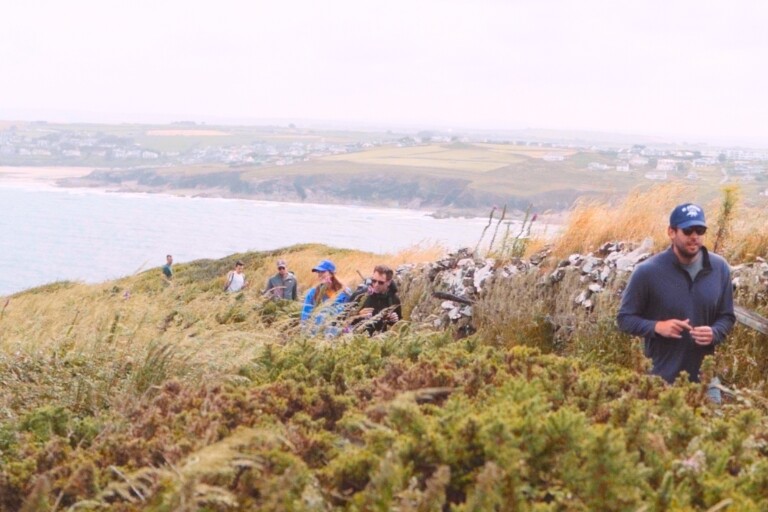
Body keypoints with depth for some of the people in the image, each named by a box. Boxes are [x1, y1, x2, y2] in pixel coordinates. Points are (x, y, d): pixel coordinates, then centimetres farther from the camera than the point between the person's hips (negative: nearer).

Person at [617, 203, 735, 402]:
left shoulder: (719, 268, -1)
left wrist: (714, 333, -13)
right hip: (661, 379, -3)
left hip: (705, 378, 3)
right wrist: (657, 326, -21)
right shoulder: (648, 271, -12)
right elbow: (625, 318, -4)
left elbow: (727, 316, 9)